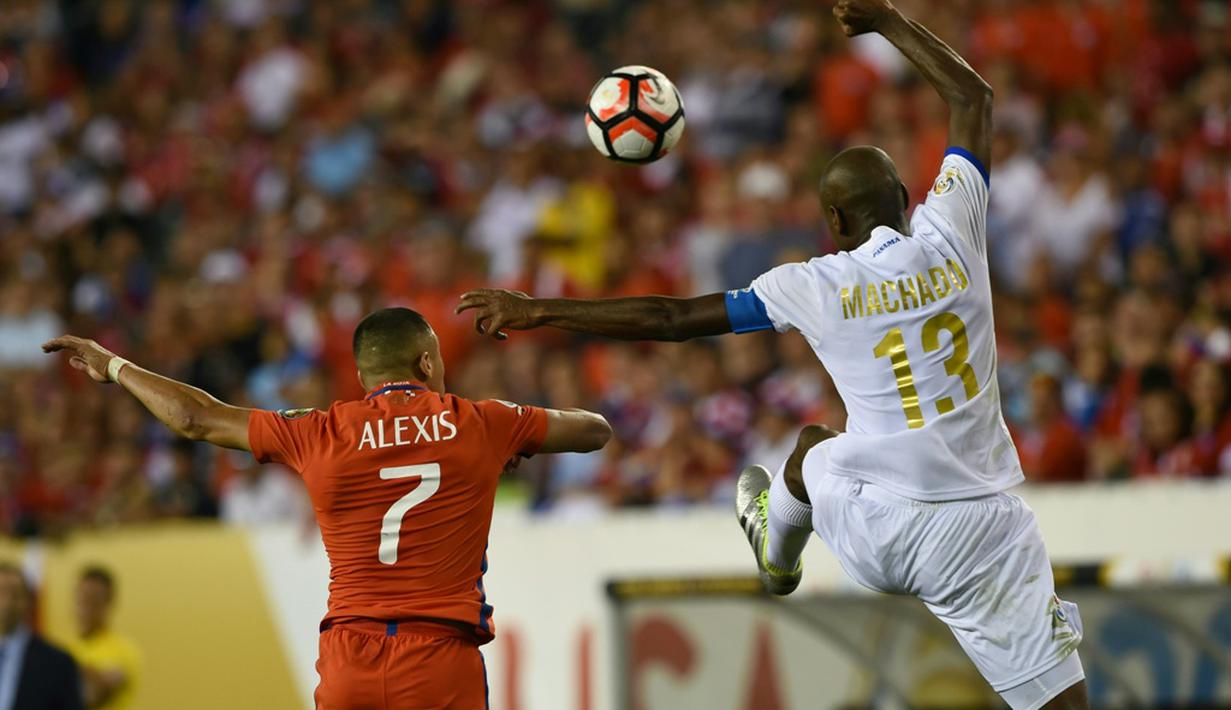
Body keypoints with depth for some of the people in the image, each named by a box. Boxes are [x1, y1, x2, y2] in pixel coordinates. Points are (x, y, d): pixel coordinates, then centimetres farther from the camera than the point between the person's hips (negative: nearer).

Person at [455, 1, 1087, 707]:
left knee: (816, 445, 35)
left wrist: (538, 310, 7)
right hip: (983, 527, -1)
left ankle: (775, 545, 65)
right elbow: (975, 97, 14)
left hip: (875, 528, 1)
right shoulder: (950, 236, -1)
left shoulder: (816, 285, -4)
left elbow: (671, 318, -1)